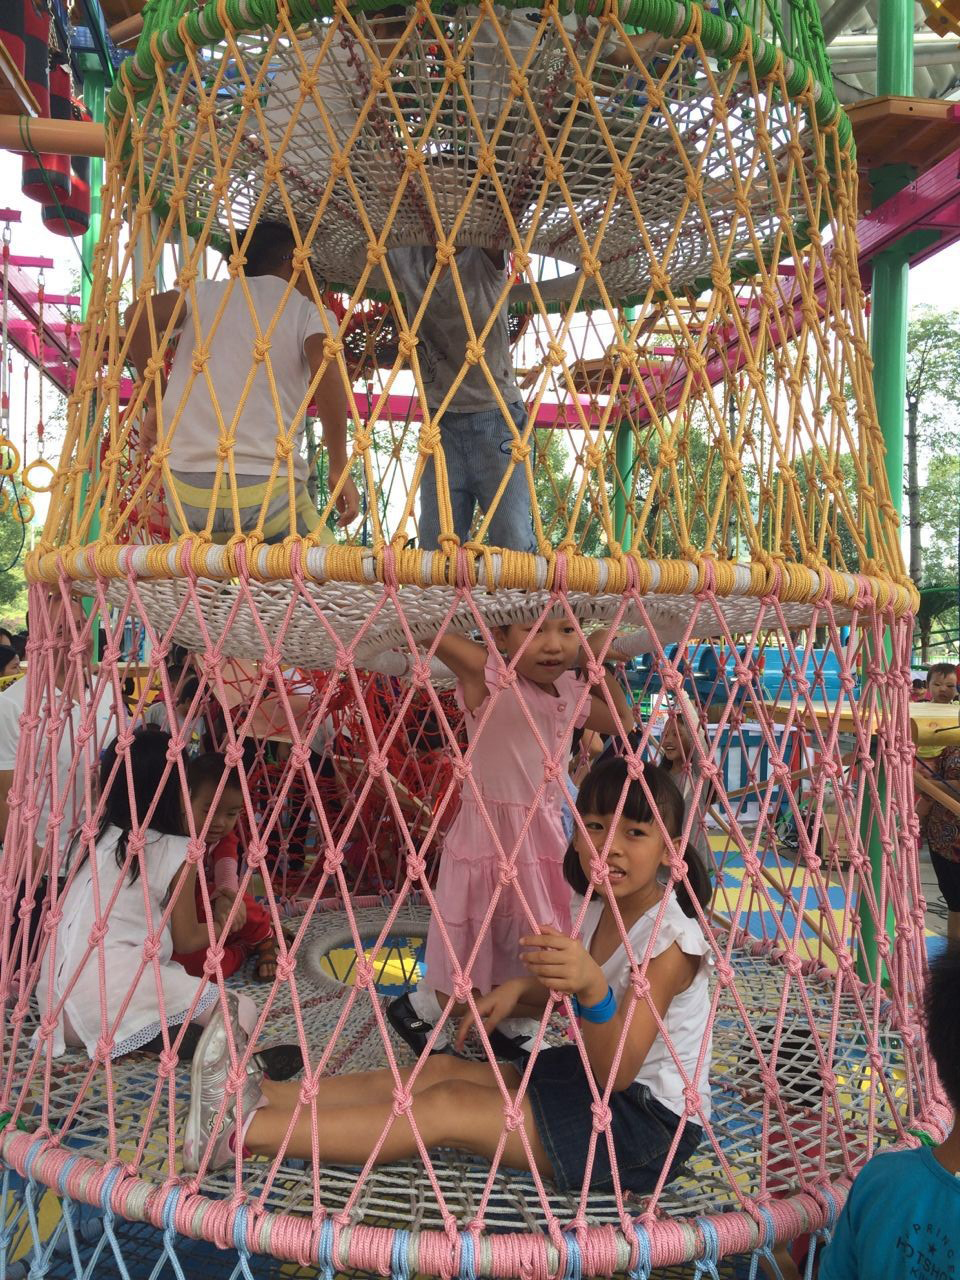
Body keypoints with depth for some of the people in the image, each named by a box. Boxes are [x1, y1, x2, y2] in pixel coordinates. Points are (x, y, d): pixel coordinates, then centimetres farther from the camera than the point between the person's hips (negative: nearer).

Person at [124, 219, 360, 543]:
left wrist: (157, 406, 11)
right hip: (268, 489, -4)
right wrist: (339, 467, -6)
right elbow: (325, 369, -12)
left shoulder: (205, 293, 18)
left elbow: (139, 313, 0)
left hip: (187, 493, 4)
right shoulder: (310, 312, 9)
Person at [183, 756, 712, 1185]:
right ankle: (260, 1094, -5)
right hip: (593, 1074, 8)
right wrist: (521, 987, 0)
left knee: (449, 1107, -18)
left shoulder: (670, 939, -23)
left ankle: (243, 1129, -17)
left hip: (650, 1119, -8)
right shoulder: (600, 908, 3)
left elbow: (614, 1073, -31)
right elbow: (570, 999, 21)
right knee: (444, 1068, -4)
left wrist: (592, 988, -50)